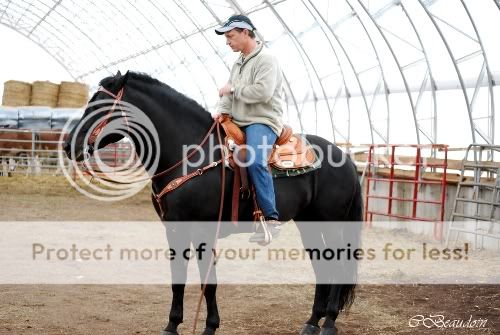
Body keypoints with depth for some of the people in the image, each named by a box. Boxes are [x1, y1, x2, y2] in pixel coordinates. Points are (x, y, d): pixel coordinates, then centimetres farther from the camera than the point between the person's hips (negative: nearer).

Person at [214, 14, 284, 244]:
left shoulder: (266, 60, -8)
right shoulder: (238, 63, 20)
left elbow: (263, 92, -23)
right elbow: (229, 93, 16)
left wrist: (233, 89, -12)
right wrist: (223, 109, -5)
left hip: (263, 122, -10)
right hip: (238, 123, 10)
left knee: (255, 161, -35)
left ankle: (271, 219, -34)